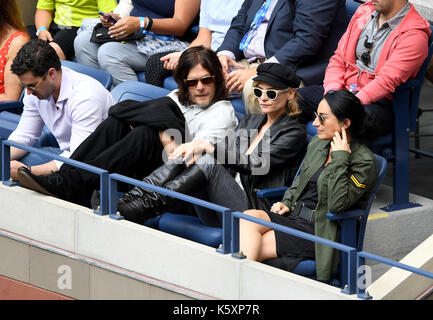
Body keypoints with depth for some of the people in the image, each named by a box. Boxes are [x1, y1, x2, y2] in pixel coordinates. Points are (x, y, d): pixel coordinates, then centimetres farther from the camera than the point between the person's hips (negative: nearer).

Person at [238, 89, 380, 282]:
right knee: (248, 218, -23)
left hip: (321, 232, -7)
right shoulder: (318, 143, 12)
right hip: (294, 215, 7)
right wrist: (287, 202, 10)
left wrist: (340, 159, -21)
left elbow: (337, 204, -23)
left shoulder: (364, 161, -12)